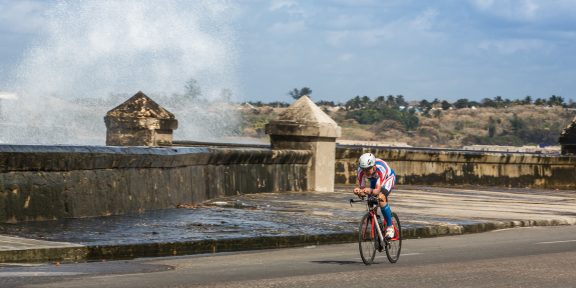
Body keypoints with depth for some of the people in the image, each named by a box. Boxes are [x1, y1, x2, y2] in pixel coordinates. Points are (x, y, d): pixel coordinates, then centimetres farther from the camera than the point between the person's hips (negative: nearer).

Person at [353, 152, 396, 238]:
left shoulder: (380, 168, -42)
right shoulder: (361, 171, -32)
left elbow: (378, 190, -43)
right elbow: (361, 188, -28)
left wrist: (371, 191, -65)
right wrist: (358, 191, -52)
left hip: (388, 177, -5)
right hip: (374, 179, 5)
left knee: (381, 198, -28)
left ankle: (390, 227, -18)